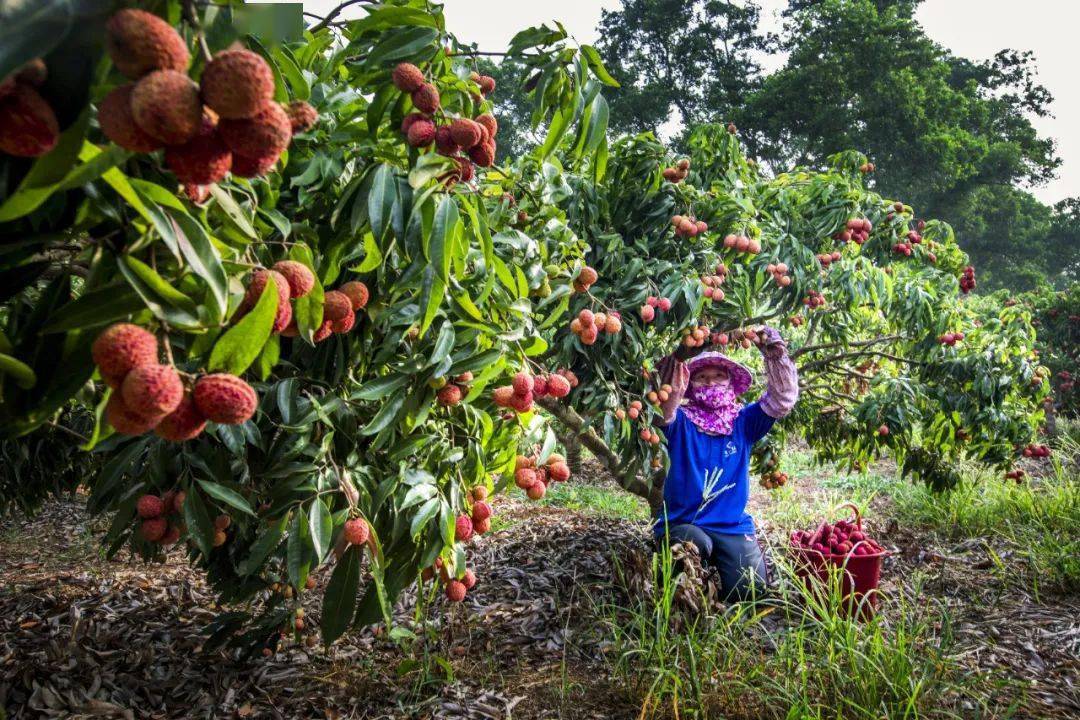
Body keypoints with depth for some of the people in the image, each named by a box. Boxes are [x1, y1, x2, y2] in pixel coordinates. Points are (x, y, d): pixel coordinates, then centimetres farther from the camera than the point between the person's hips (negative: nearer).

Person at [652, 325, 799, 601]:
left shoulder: (743, 421, 5)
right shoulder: (682, 421, -3)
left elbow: (782, 399, -6)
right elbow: (662, 417, -26)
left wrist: (775, 357, -22)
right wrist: (672, 393, -48)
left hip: (732, 525, 3)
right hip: (681, 522, -2)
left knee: (751, 589, -14)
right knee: (696, 546, -35)